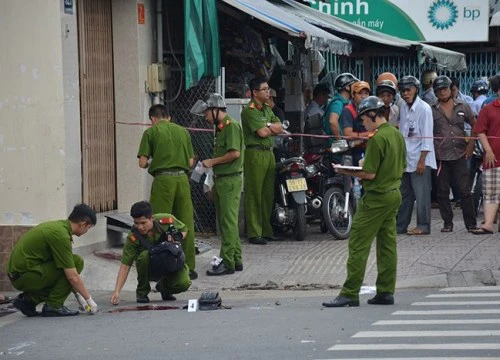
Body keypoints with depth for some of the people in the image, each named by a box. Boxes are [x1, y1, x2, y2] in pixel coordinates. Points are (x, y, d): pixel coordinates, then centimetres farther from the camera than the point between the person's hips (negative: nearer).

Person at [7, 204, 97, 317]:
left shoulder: (58, 226, 13)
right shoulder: (61, 235, -18)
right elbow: (73, 277, -17)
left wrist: (78, 294, 23)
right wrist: (89, 299, -5)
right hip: (26, 276, -10)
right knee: (76, 262, -11)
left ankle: (28, 299, 14)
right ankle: (53, 306, -6)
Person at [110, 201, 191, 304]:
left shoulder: (167, 220, -20)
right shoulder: (133, 237, -23)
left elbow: (184, 229, 2)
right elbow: (125, 266, -23)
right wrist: (117, 291, -35)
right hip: (150, 270, -1)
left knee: (183, 283, -30)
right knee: (144, 256, -36)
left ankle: (163, 286, 9)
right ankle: (142, 292, -11)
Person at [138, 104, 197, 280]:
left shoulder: (151, 132, 2)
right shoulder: (183, 131, 12)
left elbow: (142, 162, -2)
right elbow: (190, 162, 12)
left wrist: (149, 165, 20)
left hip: (163, 180, -3)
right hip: (182, 178, 3)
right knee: (186, 224, 7)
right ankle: (189, 267, 9)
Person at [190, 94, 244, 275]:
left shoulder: (231, 126, -13)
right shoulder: (221, 128, 18)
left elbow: (235, 153, -22)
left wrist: (212, 161, -12)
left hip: (230, 180, -10)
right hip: (221, 180, 10)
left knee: (228, 221, -9)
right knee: (225, 222, 13)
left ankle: (228, 262, -8)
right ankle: (236, 260, 18)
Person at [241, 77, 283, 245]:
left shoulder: (267, 109, 18)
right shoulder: (249, 111, -9)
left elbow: (279, 128, 9)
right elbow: (262, 132, -16)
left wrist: (267, 126, -8)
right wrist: (272, 128, 3)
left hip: (269, 153, 8)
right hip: (255, 154, -8)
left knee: (268, 194, 10)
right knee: (254, 195, -6)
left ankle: (266, 231, 16)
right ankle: (254, 233, -6)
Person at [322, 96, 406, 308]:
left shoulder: (377, 138, -18)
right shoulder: (397, 134, 9)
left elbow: (370, 174, -19)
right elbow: (402, 167, 17)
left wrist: (346, 172, -7)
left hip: (377, 197, -9)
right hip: (394, 193, 9)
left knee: (358, 244, -6)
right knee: (387, 244, 10)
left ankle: (350, 293, -7)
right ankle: (386, 292, 12)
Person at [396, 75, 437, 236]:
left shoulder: (424, 108, -9)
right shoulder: (403, 109, 12)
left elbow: (427, 136, -12)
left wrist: (422, 160, -16)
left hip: (420, 158, -7)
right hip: (405, 159, 7)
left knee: (421, 194, -4)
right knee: (404, 194, 9)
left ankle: (423, 226, 1)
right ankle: (400, 226, 13)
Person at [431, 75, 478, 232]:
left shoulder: (463, 107, 6)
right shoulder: (432, 110, 3)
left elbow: (475, 126, 13)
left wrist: (471, 143, 3)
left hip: (459, 154, 0)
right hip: (440, 156, 0)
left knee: (464, 190, -3)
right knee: (442, 192, 4)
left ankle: (471, 224, 1)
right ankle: (447, 223, 13)